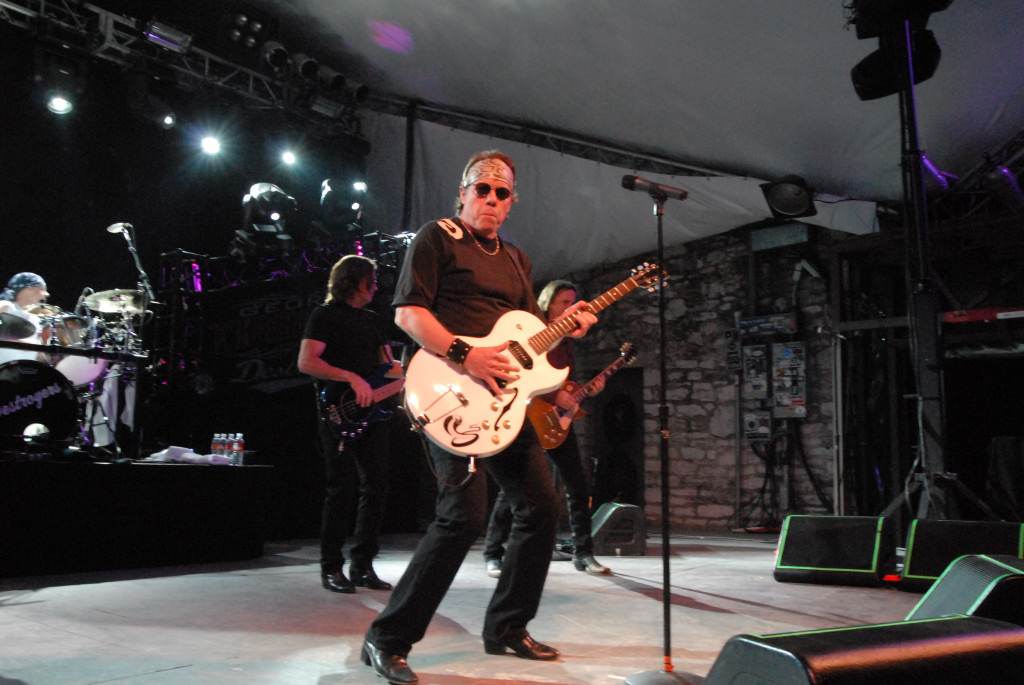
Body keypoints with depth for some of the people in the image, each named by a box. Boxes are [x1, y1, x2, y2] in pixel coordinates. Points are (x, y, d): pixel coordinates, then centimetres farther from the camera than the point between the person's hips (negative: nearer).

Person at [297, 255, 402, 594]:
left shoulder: (373, 320, 21)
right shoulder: (325, 315, -1)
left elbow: (388, 366, 21)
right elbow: (306, 362, -11)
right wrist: (351, 377, -20)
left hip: (371, 412, 7)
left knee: (376, 487, 4)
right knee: (339, 488, -4)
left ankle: (362, 564, 13)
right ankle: (331, 568, 6)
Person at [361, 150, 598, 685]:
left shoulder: (517, 260, 23)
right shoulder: (436, 238, 0)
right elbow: (407, 311, -10)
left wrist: (564, 327, 5)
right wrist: (465, 356, -21)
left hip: (506, 399, 8)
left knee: (541, 507, 7)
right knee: (465, 516, -18)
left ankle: (506, 629, 23)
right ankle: (388, 640, -4)